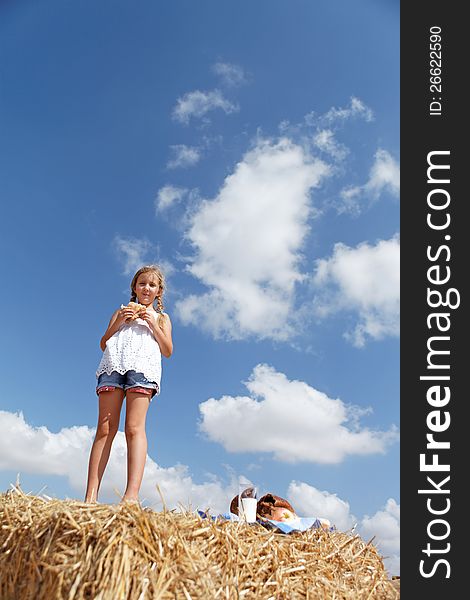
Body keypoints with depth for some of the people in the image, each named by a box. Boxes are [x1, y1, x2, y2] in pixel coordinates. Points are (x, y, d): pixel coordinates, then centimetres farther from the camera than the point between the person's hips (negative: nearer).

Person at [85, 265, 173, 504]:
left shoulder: (161, 317, 27)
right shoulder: (122, 311, 29)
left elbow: (168, 351, 14)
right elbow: (103, 344, 20)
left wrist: (153, 325, 3)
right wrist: (118, 322, 5)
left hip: (143, 367, -2)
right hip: (113, 365, 2)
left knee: (134, 428, -19)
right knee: (105, 429, -8)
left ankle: (132, 494, -30)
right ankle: (91, 495, -12)